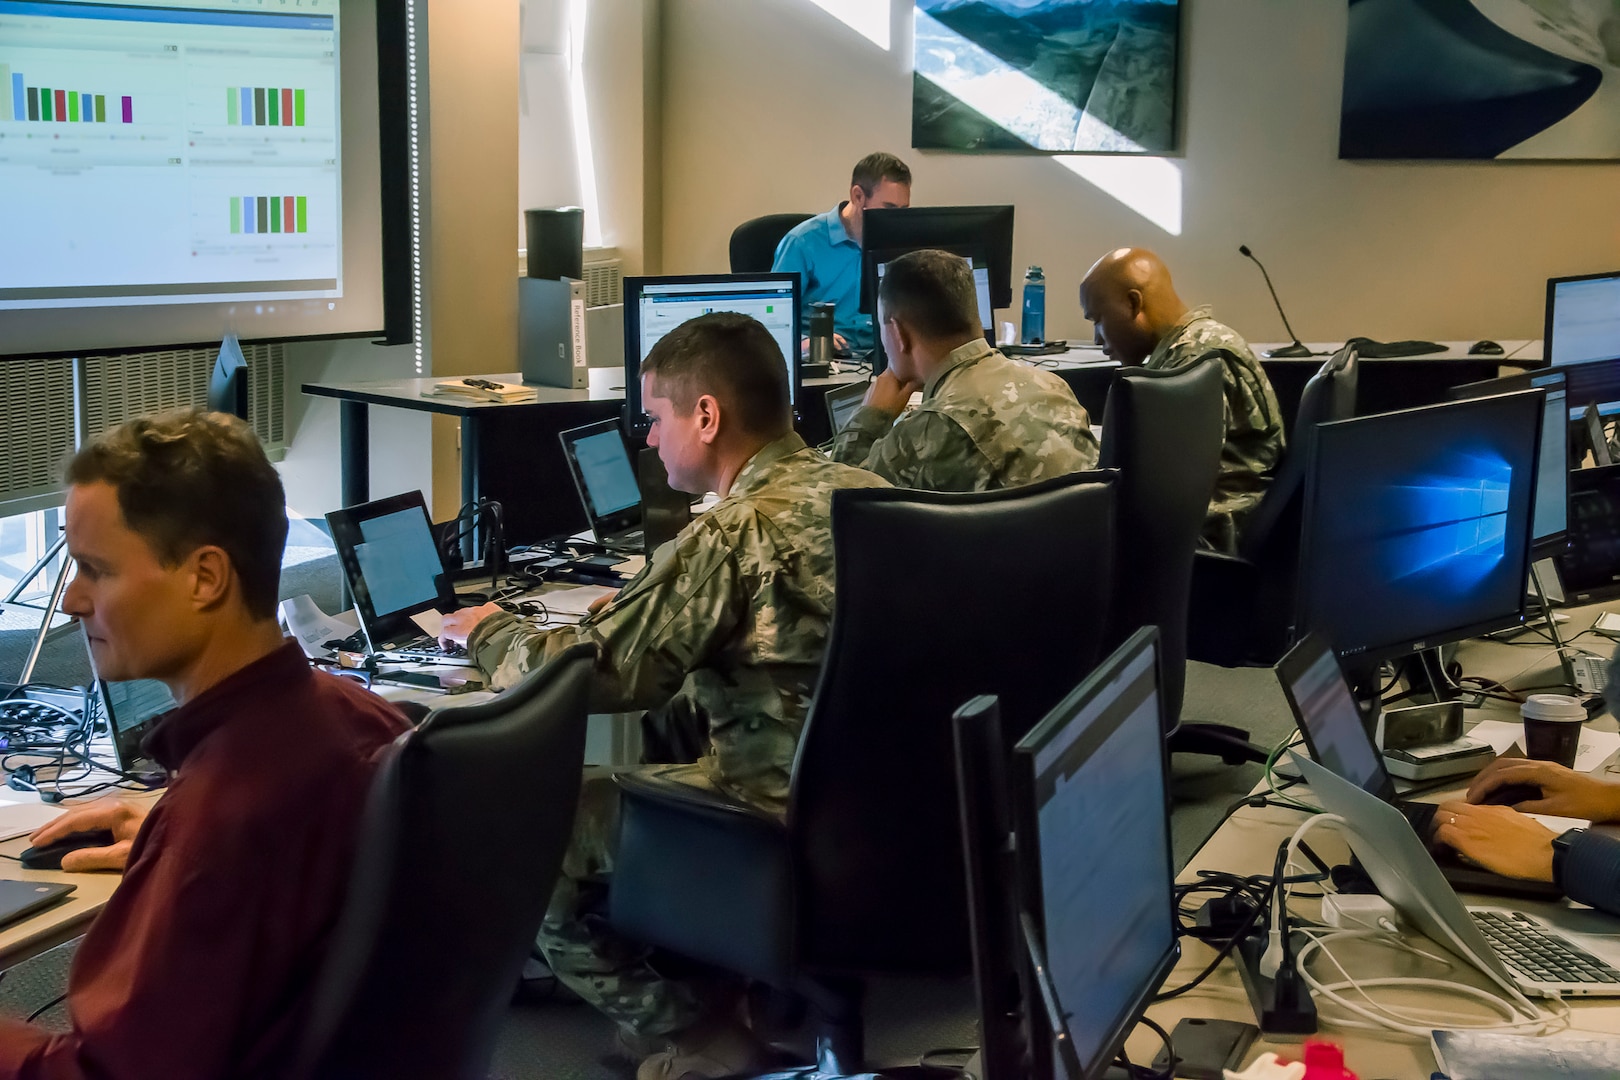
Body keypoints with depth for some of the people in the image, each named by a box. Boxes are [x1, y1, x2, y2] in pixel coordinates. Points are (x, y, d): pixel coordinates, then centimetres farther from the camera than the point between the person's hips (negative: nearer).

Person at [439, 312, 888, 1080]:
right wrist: (639, 606, 19)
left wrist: (487, 633, 1)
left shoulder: (735, 535, -20)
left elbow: (592, 673, -18)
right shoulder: (869, 492, 6)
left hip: (782, 824, -9)